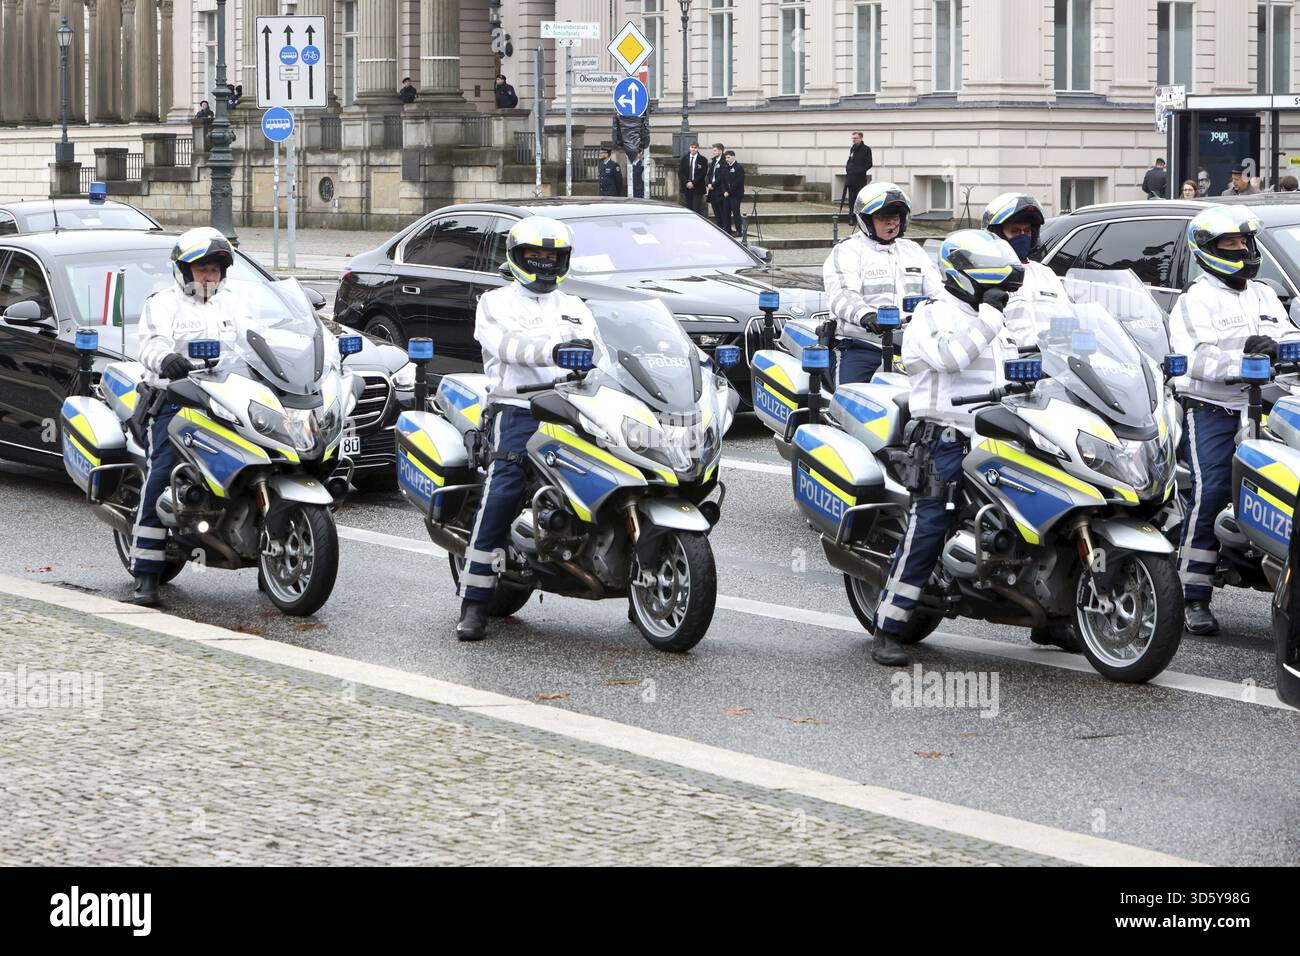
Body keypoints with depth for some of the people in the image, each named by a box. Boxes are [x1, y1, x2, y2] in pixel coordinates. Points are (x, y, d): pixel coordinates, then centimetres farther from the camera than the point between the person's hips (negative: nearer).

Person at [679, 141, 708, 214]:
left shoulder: (703, 160, 2)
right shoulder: (684, 159, 10)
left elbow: (703, 173, -5)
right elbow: (680, 173, 6)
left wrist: (693, 183, -12)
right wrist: (687, 182, -9)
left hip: (698, 188, -3)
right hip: (686, 188, 3)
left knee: (697, 209, -9)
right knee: (688, 208, 1)